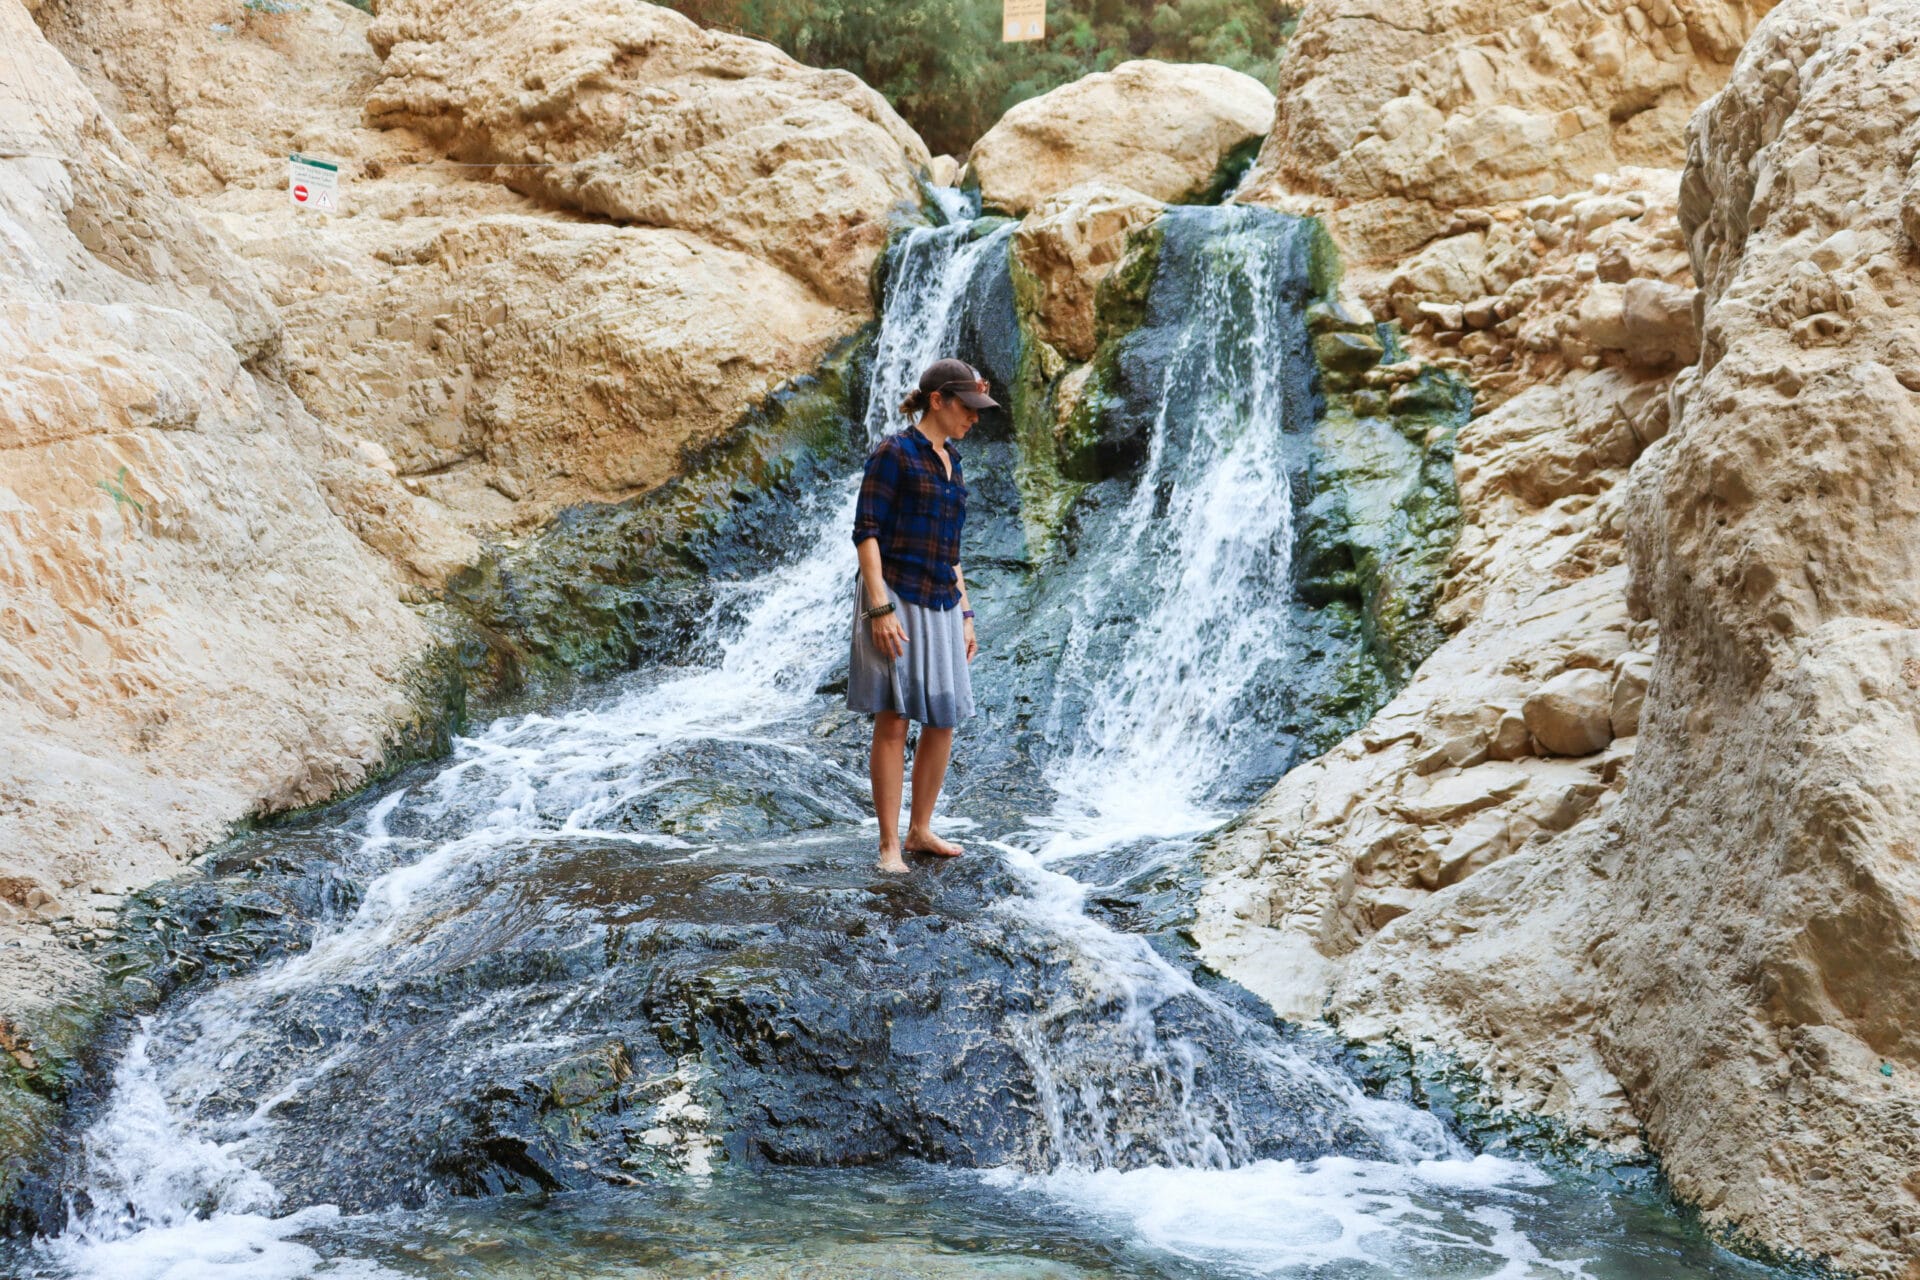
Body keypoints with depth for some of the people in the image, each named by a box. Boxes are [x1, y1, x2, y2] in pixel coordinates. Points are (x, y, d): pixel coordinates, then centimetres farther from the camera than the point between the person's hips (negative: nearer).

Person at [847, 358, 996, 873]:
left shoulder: (949, 460, 15)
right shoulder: (893, 453, -8)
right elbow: (866, 531, -13)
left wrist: (964, 615, 16)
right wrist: (880, 609, -20)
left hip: (939, 604, 8)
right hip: (893, 598, -8)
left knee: (943, 721, 8)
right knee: (893, 721, -7)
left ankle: (919, 830, 21)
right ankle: (889, 845, -3)